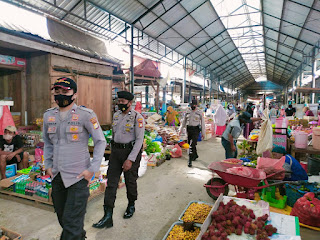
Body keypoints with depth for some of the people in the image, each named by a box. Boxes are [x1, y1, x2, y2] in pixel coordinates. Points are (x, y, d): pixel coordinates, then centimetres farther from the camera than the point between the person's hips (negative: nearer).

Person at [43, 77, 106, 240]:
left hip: (78, 176, -6)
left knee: (72, 222, -4)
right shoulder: (48, 115, 6)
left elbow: (100, 142, -7)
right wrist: (48, 165, 11)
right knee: (62, 216, 22)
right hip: (57, 176, 7)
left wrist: (93, 169, -11)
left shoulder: (86, 115, -11)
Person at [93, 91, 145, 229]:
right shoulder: (116, 115, 9)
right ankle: (108, 217, 4)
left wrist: (130, 159, -22)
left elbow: (139, 140, -16)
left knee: (130, 182, 11)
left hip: (131, 151, -5)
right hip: (116, 151, 5)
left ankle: (131, 206, 38)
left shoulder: (137, 118, -12)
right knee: (111, 183, -1)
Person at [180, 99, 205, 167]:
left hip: (196, 130, -4)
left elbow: (202, 122, -1)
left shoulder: (199, 112, -4)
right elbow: (184, 121, 13)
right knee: (190, 144, 14)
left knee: (192, 145, -13)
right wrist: (181, 129, 11)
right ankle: (195, 155, 38)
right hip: (189, 129, 5)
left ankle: (190, 160, -10)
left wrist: (203, 132, -1)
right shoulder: (188, 111, 6)